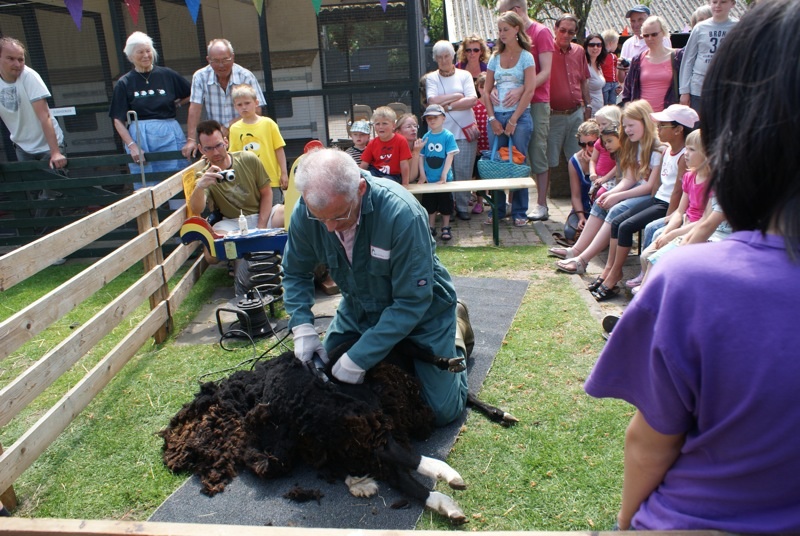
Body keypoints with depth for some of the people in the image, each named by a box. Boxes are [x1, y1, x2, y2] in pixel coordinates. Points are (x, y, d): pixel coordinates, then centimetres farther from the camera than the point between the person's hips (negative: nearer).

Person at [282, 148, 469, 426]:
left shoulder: (401, 213, -36)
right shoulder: (305, 213, -20)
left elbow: (412, 301, -31)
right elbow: (295, 273, -3)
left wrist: (360, 358, -31)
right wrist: (302, 327, -19)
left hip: (421, 309, -4)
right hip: (359, 308, 5)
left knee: (442, 411, -3)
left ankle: (455, 341, 25)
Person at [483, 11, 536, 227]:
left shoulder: (526, 56, 2)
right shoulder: (495, 58, 12)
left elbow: (529, 91, -7)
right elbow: (487, 91, 10)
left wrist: (513, 120, -11)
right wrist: (492, 118, -2)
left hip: (519, 116, -3)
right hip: (496, 117, 4)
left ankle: (519, 212, 6)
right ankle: (497, 210, 13)